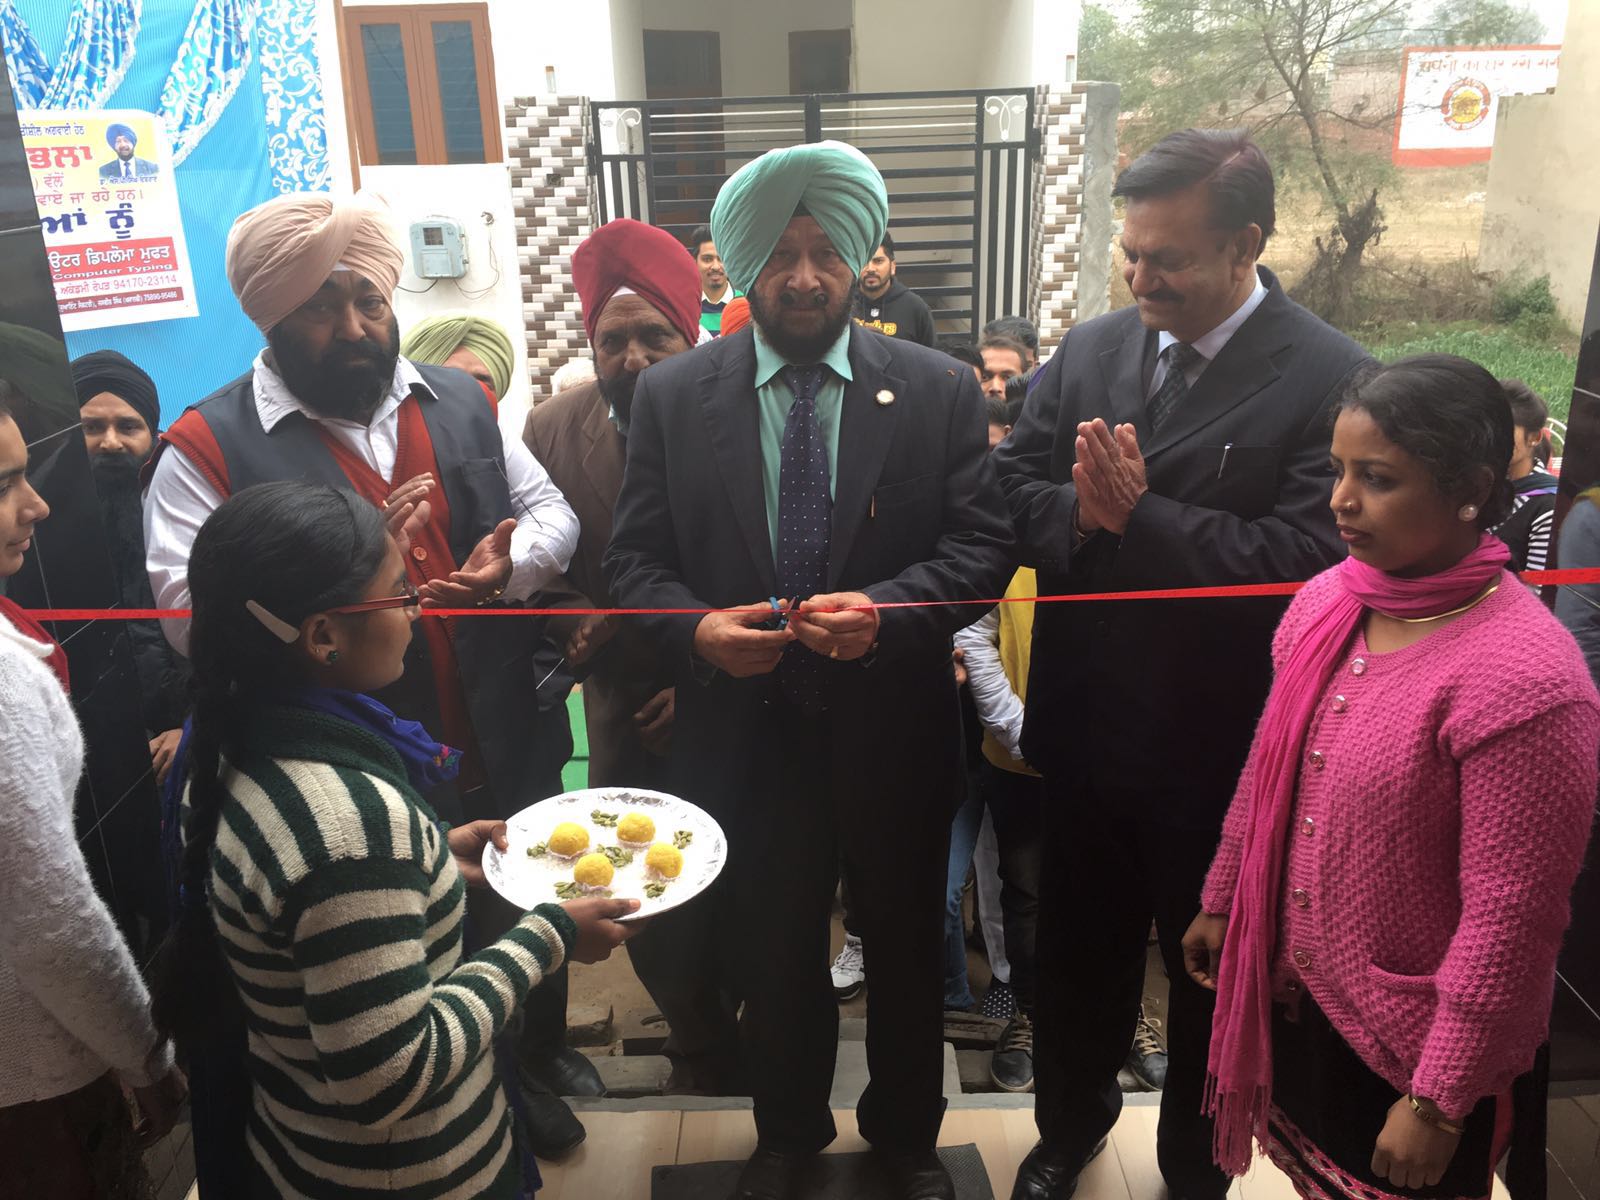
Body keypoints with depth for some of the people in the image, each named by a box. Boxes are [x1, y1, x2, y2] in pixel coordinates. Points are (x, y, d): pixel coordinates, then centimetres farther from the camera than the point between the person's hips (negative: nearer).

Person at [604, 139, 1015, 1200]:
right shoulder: (673, 396, -2)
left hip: (894, 734, 0)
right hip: (747, 733, 1)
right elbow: (634, 558, -1)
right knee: (776, 955, 20)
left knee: (907, 951, 20)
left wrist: (886, 609, -24)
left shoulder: (939, 391, -4)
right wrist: (696, 629, -20)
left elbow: (985, 544, -7)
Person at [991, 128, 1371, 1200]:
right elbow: (1009, 493, -3)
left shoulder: (1329, 376, -15)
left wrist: (1136, 516, -26)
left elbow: (1307, 557, -25)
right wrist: (1083, 510, -23)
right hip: (1084, 730, 4)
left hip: (1219, 752, -4)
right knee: (1079, 949, 23)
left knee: (1211, 972, 19)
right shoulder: (1089, 350, 1)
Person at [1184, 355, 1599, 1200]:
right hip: (1299, 1000, 6)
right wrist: (1220, 903, 15)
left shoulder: (1522, 679, -26)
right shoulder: (1324, 603, -5)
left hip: (1419, 1048, -6)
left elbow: (1510, 923, -22)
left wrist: (1439, 1101, -16)